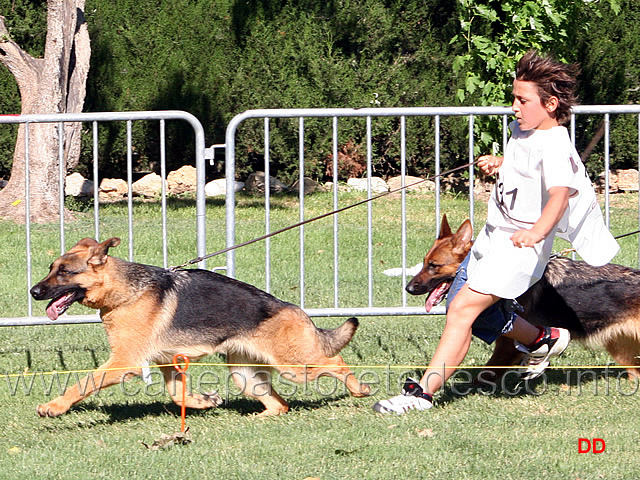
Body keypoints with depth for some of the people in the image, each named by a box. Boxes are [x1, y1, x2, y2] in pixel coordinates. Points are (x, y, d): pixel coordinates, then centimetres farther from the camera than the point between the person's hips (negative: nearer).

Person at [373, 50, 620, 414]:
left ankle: (423, 391, -23)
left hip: (521, 246, -10)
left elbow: (560, 193, -37)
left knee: (464, 307, -20)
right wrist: (498, 163, 10)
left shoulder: (554, 147, -20)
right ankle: (542, 340, 44)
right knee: (481, 316, 21)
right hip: (494, 235, 10)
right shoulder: (523, 130, 9)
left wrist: (537, 232, -55)